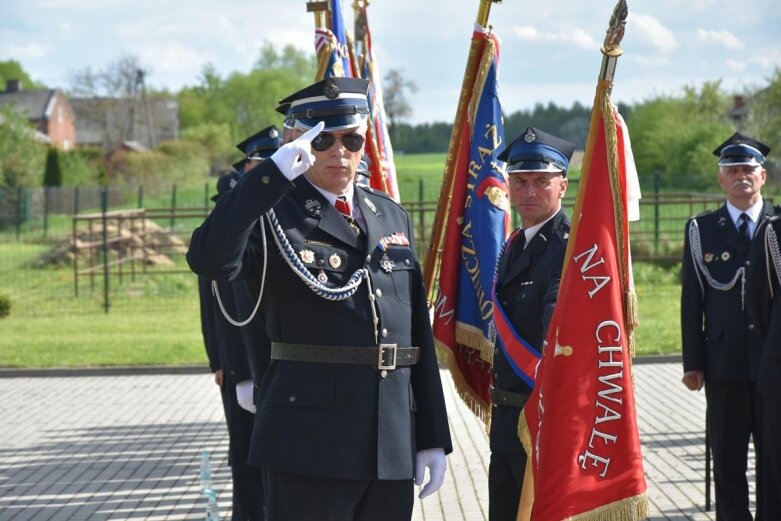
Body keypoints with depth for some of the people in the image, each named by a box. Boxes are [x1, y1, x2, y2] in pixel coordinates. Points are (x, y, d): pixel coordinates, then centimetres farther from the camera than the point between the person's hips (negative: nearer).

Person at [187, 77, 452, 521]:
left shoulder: (392, 216, 15)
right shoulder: (276, 216, -2)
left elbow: (419, 330, 15)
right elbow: (210, 260, -24)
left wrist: (434, 437, 12)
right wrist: (273, 174, -26)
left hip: (393, 446, 5)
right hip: (312, 440, -5)